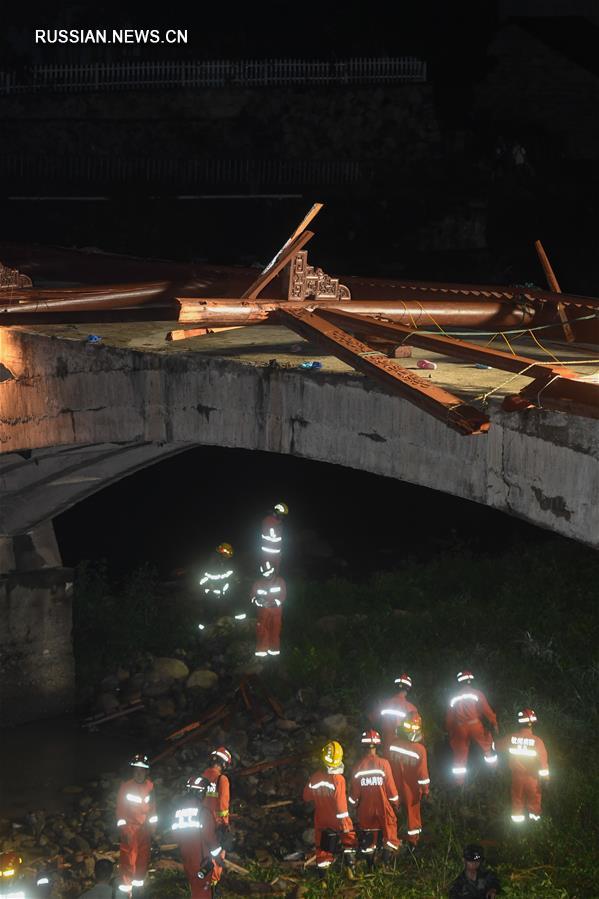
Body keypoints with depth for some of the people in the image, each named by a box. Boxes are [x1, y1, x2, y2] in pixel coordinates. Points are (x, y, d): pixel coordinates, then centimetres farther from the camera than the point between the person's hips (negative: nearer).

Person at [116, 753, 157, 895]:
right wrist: (121, 828, -12)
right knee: (128, 857, -7)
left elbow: (152, 806, 10)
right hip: (130, 826, -4)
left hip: (145, 827, 5)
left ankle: (139, 882, 28)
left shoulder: (149, 786, 1)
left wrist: (153, 825, 11)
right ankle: (125, 888, -3)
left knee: (143, 857, 13)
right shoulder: (126, 786, -11)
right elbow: (120, 808, -8)